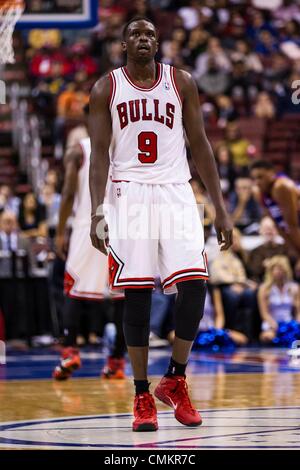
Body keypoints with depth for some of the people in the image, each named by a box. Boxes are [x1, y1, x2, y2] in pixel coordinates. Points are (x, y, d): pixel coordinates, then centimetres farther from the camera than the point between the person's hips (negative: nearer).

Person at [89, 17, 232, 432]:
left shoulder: (181, 83, 7)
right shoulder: (106, 89, 4)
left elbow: (200, 145, 8)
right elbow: (100, 152, 1)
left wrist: (221, 208, 3)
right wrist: (96, 209, -12)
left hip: (175, 194, 1)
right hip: (128, 196, -1)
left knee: (194, 285, -12)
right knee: (137, 296, -3)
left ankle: (175, 380, 7)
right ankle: (142, 396, 7)